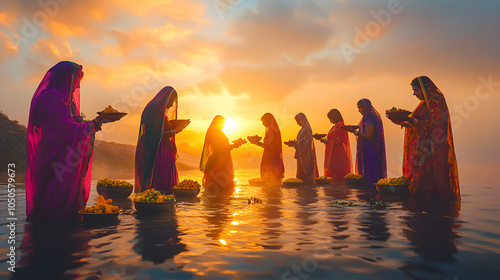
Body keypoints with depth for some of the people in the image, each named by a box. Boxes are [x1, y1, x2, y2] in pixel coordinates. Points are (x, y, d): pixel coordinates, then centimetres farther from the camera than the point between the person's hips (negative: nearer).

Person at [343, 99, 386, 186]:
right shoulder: (373, 116, 17)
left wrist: (353, 131, -19)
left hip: (368, 150, -10)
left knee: (369, 173, -8)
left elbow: (368, 136, -21)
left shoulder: (369, 118, -14)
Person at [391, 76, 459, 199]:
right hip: (424, 149, 9)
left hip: (432, 150, -9)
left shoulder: (436, 102, -10)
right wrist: (403, 123, 8)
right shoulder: (425, 103, 19)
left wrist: (411, 120, -19)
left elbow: (434, 126, -18)